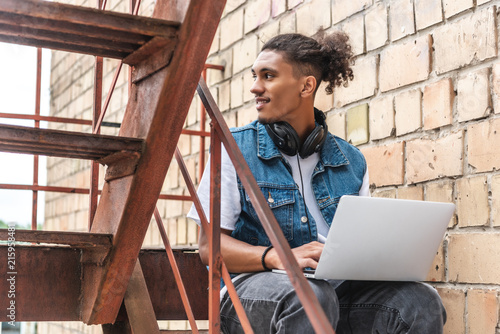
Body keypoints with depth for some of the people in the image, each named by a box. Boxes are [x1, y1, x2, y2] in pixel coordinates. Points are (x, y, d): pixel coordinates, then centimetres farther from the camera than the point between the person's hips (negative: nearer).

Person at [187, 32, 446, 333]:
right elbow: (210, 245, -5)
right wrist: (278, 257, -23)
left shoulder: (350, 160, 12)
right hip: (252, 285, -3)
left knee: (422, 301, -23)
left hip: (336, 288, 4)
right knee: (310, 296, -38)